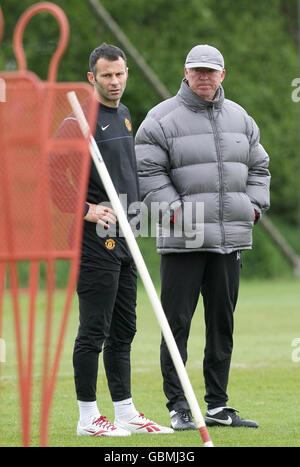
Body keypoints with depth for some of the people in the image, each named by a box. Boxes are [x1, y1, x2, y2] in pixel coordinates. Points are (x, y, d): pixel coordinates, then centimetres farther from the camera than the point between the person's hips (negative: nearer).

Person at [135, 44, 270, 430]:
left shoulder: (240, 119, 15)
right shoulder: (162, 119, -3)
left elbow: (258, 167, 22)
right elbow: (148, 171, -7)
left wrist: (253, 207, 8)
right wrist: (175, 210, -15)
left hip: (230, 239, 5)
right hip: (182, 240, -5)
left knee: (222, 325, 9)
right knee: (177, 323, -5)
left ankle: (217, 405, 16)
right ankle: (178, 407, -1)